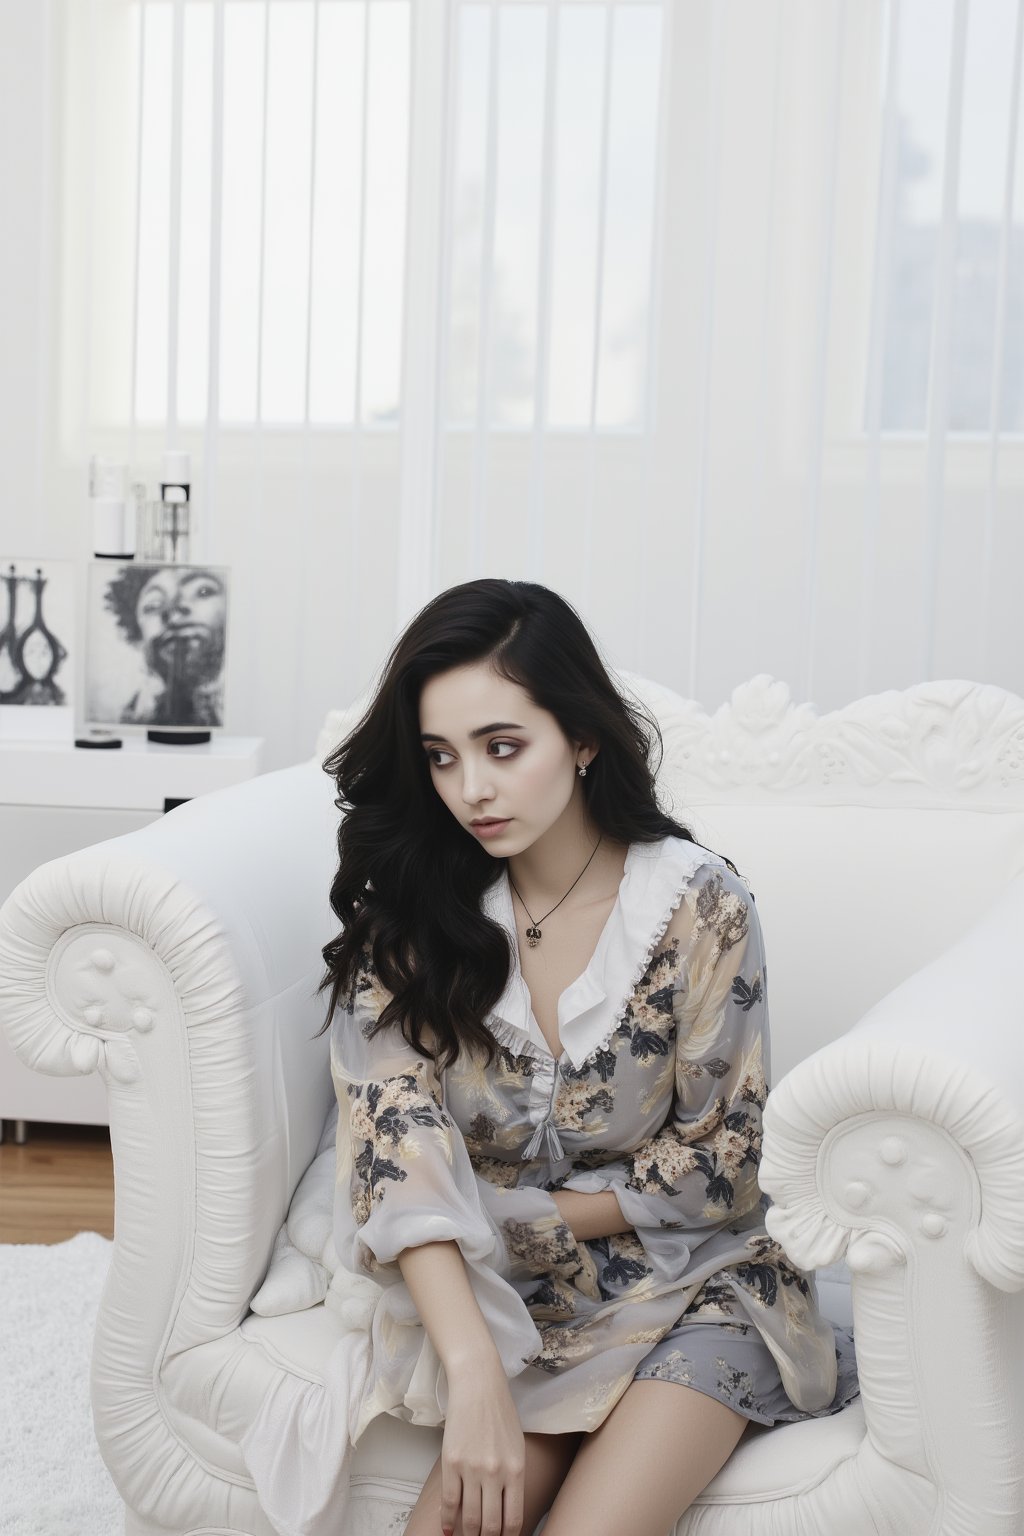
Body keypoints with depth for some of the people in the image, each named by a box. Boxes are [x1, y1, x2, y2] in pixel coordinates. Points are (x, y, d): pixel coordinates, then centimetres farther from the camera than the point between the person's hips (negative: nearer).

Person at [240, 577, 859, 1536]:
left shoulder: (698, 907, -10)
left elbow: (721, 1160, -4)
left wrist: (511, 1220, -10)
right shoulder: (410, 908, -5)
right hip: (477, 1284, 2)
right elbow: (397, 1133, -17)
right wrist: (475, 1376, -30)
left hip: (680, 1275, -1)